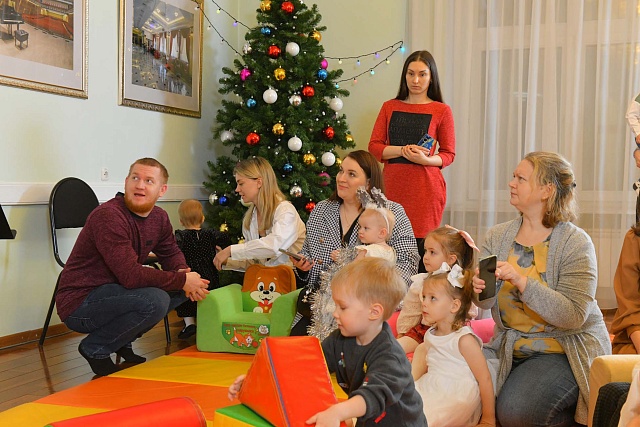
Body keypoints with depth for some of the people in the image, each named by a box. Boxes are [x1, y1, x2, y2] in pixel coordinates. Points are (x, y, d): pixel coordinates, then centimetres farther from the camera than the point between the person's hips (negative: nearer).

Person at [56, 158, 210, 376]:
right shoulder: (108, 215, -23)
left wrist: (183, 272, -7)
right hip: (78, 303, -9)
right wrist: (181, 280, -23)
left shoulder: (159, 218, 4)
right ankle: (94, 349, -7)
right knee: (154, 300, -30)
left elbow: (171, 253, 18)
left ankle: (123, 343, 10)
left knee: (182, 290, 1)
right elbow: (130, 274, -29)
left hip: (112, 293, 9)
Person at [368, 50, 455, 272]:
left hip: (426, 189, -2)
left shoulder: (441, 111, 6)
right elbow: (374, 147, 8)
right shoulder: (389, 107, 13)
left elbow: (449, 154, 7)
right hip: (393, 186, 2)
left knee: (420, 249, -9)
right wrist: (402, 150, -9)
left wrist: (426, 159, -13)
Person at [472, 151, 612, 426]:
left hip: (568, 349, -4)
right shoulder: (497, 236, 3)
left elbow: (574, 316, -21)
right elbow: (487, 303, -4)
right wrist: (479, 290, -28)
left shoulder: (576, 243, -12)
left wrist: (522, 282, -32)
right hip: (510, 346, 5)